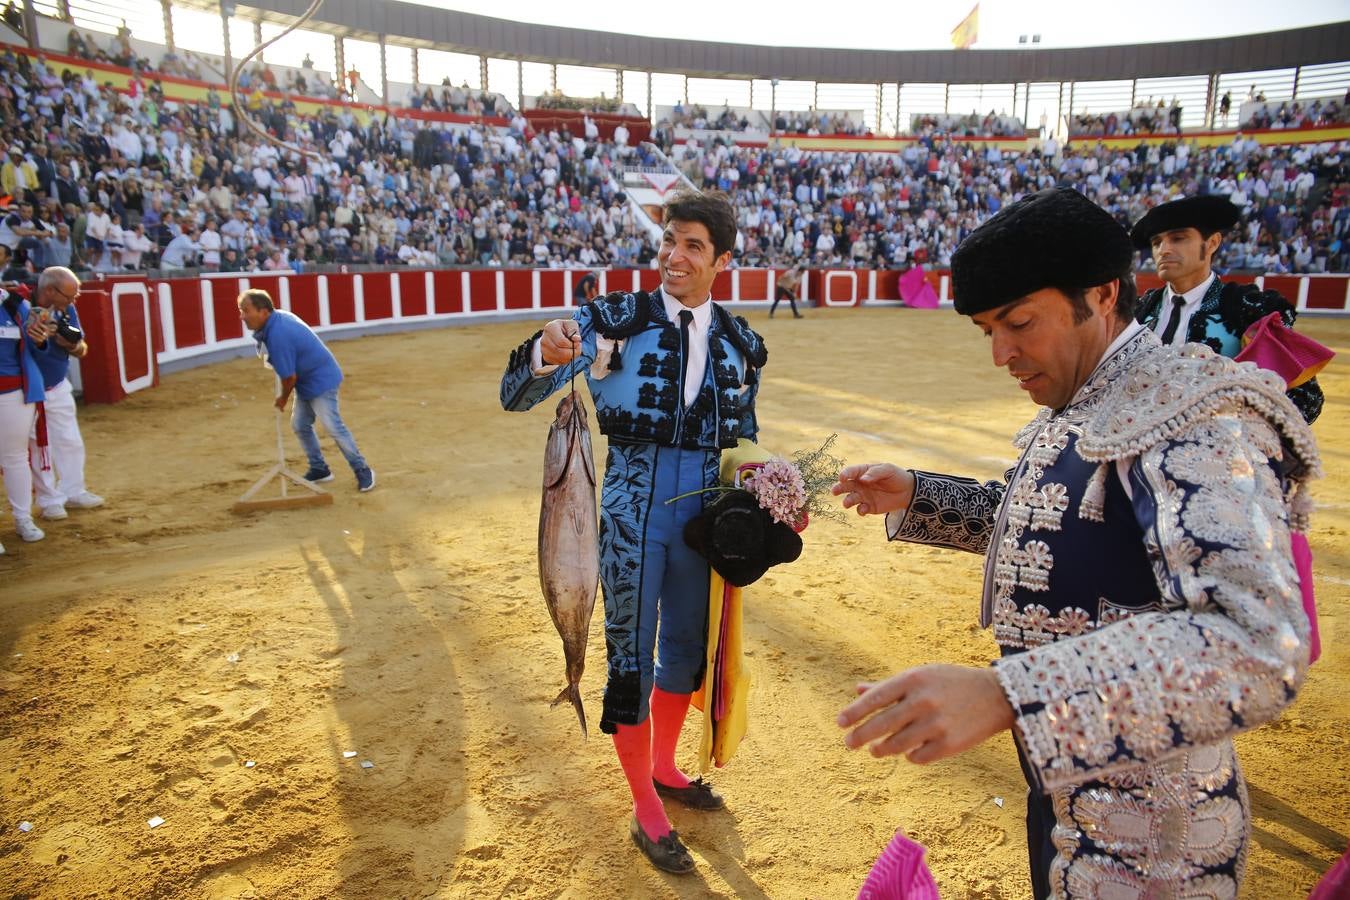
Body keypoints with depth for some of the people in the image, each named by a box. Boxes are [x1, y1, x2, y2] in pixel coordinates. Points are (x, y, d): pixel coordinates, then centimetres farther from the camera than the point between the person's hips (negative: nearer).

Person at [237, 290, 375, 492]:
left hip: (320, 380, -10)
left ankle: (362, 471, 1)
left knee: (332, 427, -10)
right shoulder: (279, 316, -1)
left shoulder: (277, 335, -30)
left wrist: (283, 398, -2)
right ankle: (319, 469, 25)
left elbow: (289, 377, -22)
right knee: (299, 425, 13)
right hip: (306, 380, 10)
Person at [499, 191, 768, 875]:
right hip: (633, 506, -4)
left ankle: (663, 766, 45)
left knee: (687, 647, 19)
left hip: (707, 507, 5)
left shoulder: (740, 343, 3)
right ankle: (646, 812, 27)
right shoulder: (617, 319, -9)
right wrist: (545, 352, -38)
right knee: (631, 657, 5)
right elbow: (516, 397, -16)